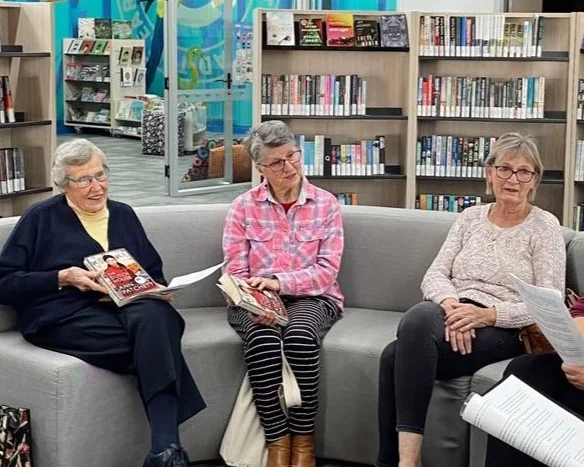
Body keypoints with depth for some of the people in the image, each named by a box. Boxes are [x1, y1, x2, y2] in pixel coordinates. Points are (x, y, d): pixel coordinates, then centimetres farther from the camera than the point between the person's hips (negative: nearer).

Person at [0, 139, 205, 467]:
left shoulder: (124, 215, 24)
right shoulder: (41, 219, 10)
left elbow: (155, 274, 23)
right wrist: (62, 277, -9)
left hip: (128, 306, 4)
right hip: (67, 315, -3)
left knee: (154, 316, -37)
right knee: (157, 341, -34)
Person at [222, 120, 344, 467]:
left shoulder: (326, 204, 5)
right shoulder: (243, 207, 6)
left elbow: (327, 270, -4)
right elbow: (235, 273, 0)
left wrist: (279, 282, -20)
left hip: (311, 298, 0)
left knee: (300, 336, -35)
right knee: (263, 338, -35)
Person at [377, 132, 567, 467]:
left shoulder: (545, 226, 4)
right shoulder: (470, 217, 16)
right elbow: (435, 275, 9)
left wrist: (488, 314, -18)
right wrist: (451, 303, -15)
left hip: (504, 330, -4)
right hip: (454, 314, 4)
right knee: (419, 317, -35)